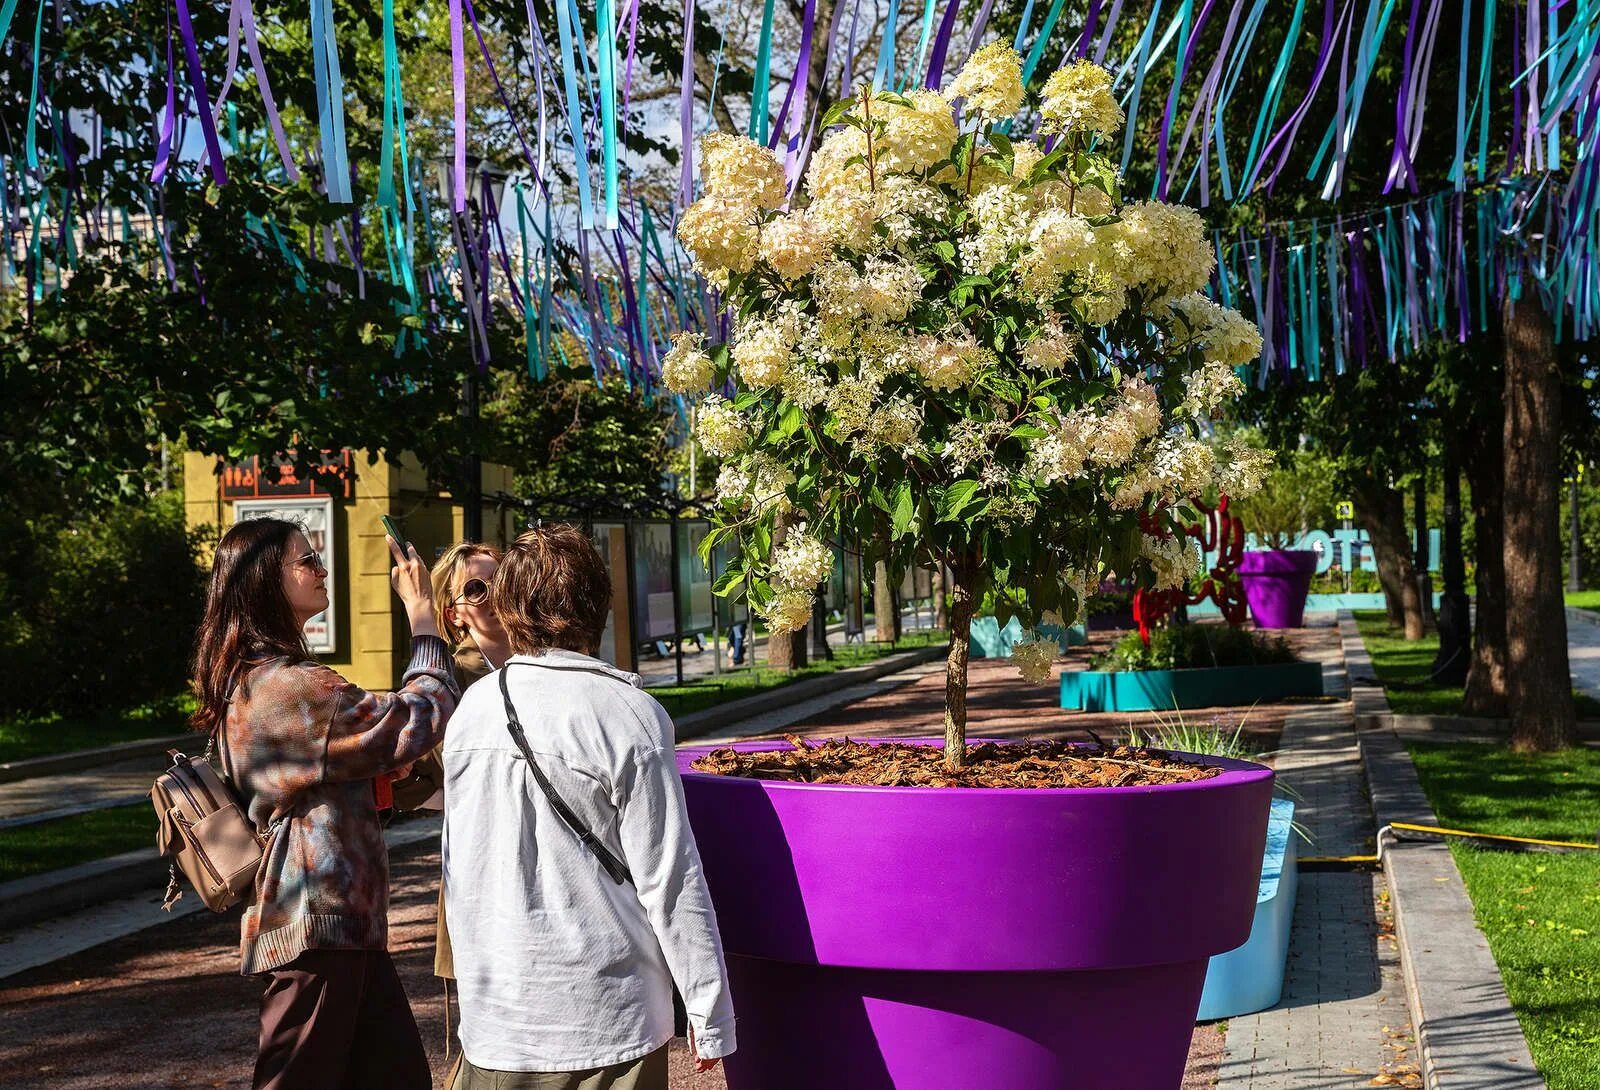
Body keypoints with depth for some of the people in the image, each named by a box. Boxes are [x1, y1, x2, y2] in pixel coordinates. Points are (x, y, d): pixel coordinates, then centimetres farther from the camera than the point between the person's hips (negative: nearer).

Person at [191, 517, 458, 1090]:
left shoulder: (248, 678, 16)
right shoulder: (288, 685, -18)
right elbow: (419, 722, -16)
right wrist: (421, 613, -7)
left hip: (346, 918, 10)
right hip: (316, 924, -10)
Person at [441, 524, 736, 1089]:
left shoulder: (471, 707, 0)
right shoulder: (629, 715, -13)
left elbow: (459, 870, 10)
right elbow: (669, 879, -12)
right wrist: (709, 1018, -4)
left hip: (493, 1026, 4)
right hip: (606, 1024, -4)